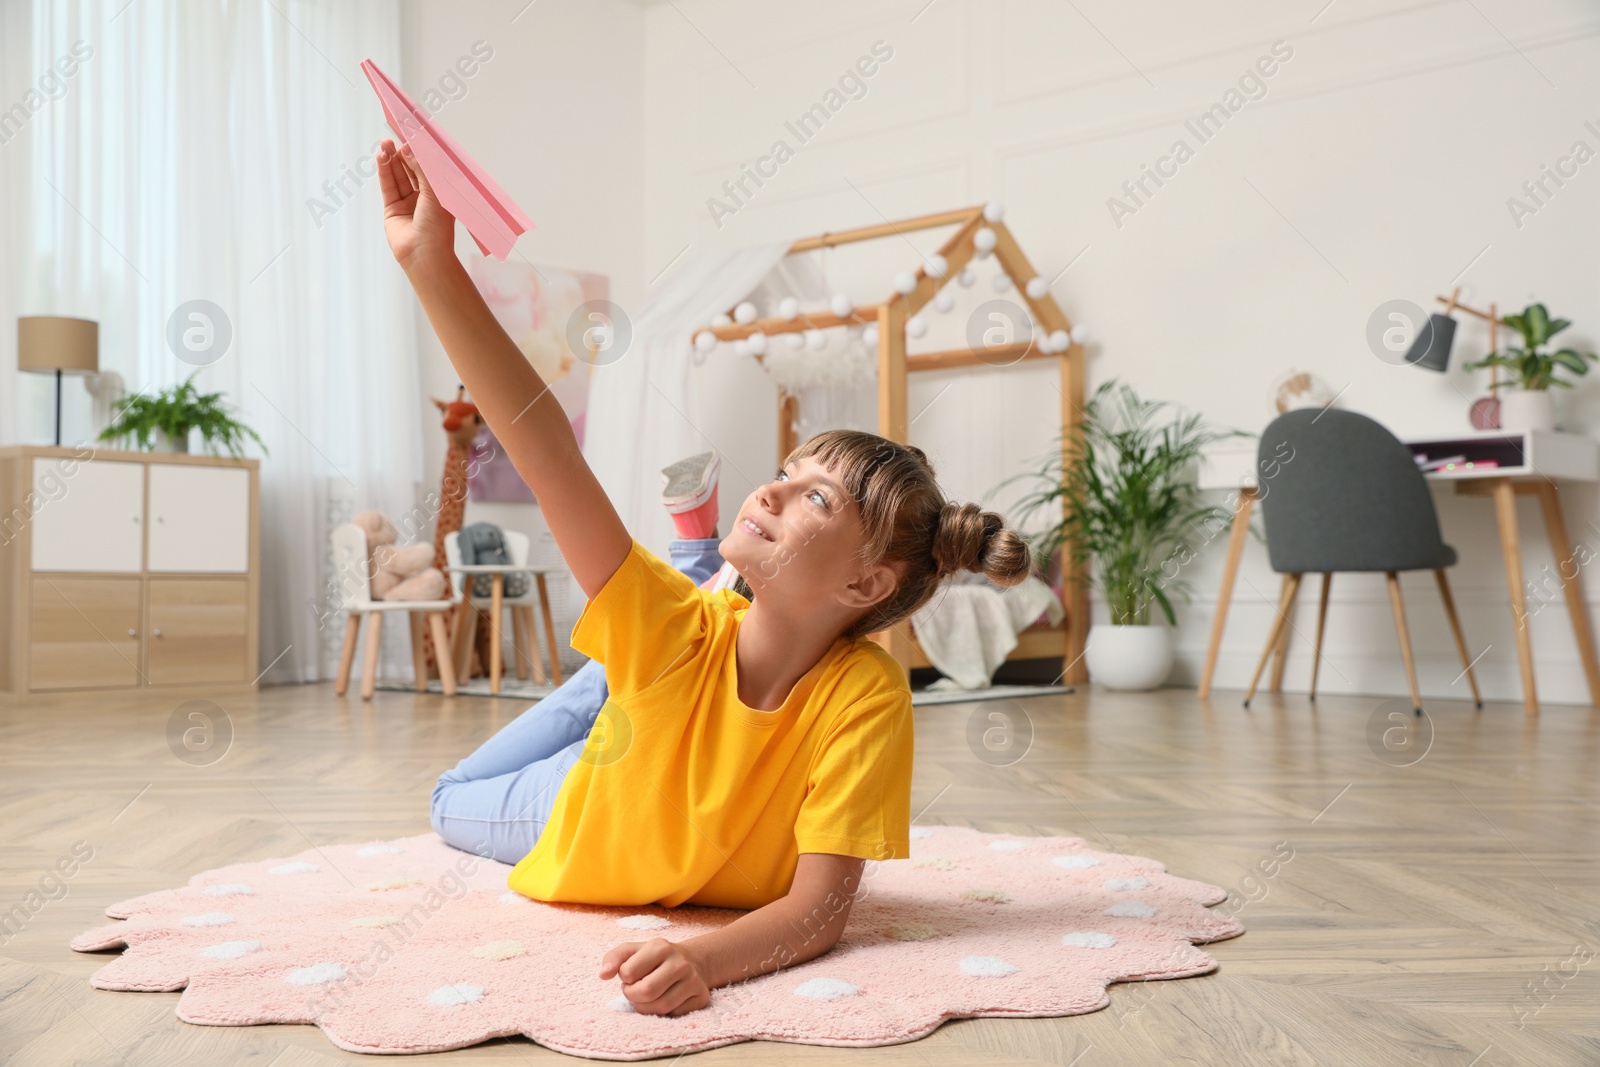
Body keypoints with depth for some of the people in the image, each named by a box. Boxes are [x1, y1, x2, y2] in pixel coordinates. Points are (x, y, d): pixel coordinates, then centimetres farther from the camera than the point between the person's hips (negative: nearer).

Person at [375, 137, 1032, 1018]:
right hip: (590, 816, 0)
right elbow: (544, 445, -50)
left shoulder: (865, 698, -42)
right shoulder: (678, 627, -40)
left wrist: (705, 960, -64)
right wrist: (432, 265, -57)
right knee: (454, 805, 33)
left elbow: (820, 908, -43)